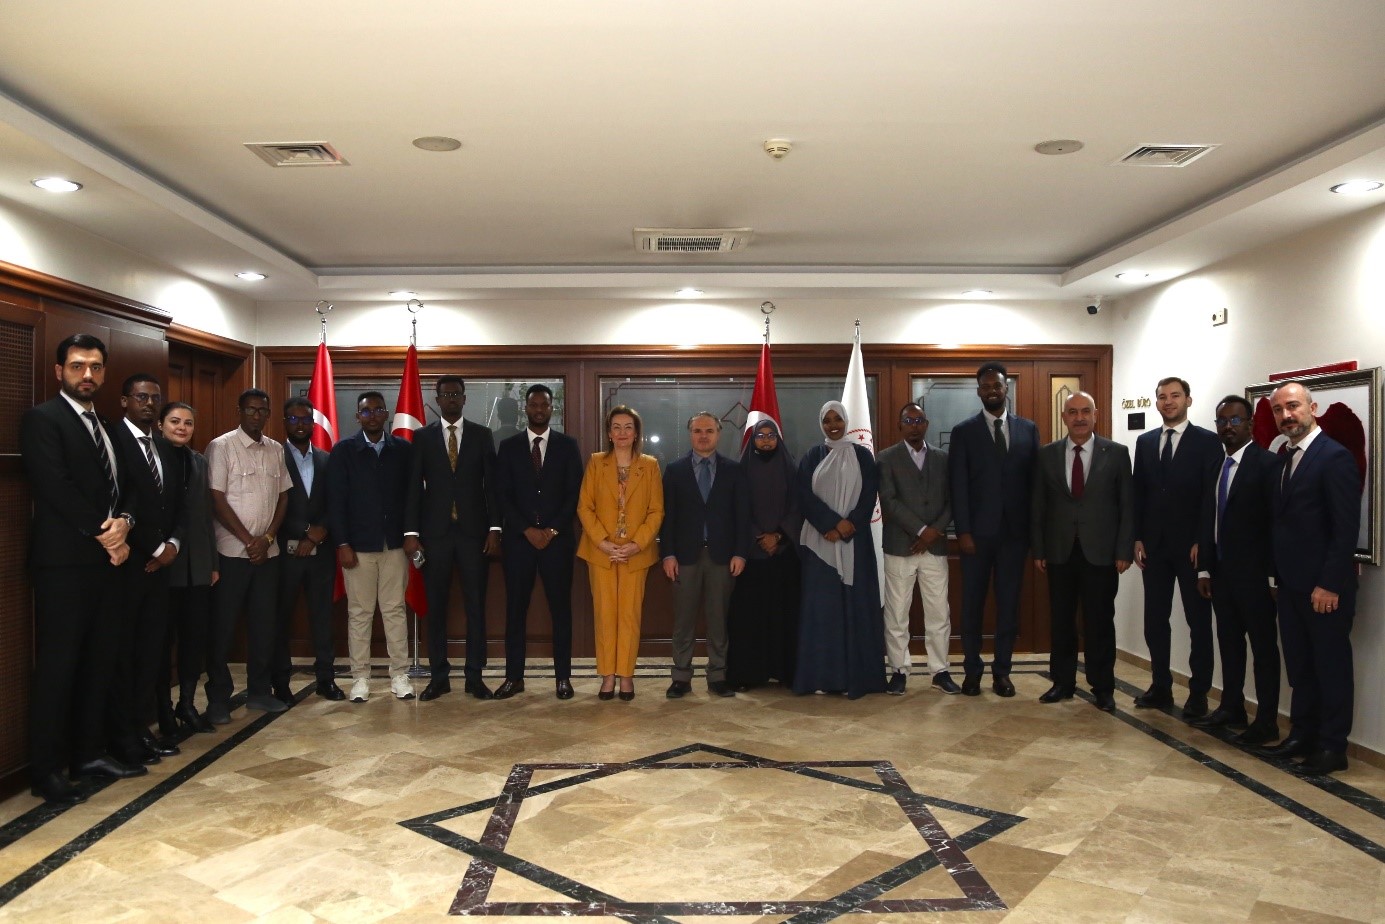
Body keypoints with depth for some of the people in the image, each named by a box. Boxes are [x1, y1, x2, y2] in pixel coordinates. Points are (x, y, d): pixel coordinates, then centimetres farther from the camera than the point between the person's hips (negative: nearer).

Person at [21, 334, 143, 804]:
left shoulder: (105, 427, 18)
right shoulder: (42, 419, -6)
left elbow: (123, 488, 14)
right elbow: (56, 488, -15)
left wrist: (123, 522, -6)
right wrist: (103, 533, -12)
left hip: (106, 560, 7)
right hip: (64, 562, -7)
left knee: (97, 663, 11)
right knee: (57, 667, -2)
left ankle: (89, 752, 21)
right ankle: (46, 770, 7)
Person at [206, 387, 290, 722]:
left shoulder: (276, 450, 9)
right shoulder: (221, 447, -6)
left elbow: (283, 497, 10)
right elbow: (216, 500, -9)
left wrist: (267, 538, -3)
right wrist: (249, 541, -10)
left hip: (268, 552, 5)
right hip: (231, 552, -5)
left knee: (264, 624, 10)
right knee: (222, 626, 2)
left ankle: (259, 692, 21)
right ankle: (218, 699, 11)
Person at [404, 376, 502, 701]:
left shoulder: (481, 435, 6)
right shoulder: (422, 437, 6)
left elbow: (491, 485, 4)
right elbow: (414, 487, 2)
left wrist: (494, 528, -4)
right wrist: (411, 532, -5)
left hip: (473, 531, 0)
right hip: (435, 532, 0)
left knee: (476, 605, 3)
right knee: (436, 607, 5)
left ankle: (475, 676, 11)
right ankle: (439, 676, 14)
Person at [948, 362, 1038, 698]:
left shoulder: (1028, 429, 8)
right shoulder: (963, 431, 2)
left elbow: (1035, 480, 6)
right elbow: (958, 486, -3)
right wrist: (963, 531, -9)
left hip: (1014, 531, 2)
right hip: (977, 532, -1)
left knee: (1009, 603, 6)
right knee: (972, 603, 4)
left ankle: (1002, 670, 16)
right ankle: (972, 670, 15)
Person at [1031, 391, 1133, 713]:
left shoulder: (1117, 453, 0)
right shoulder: (1048, 454, 5)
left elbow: (1127, 505, -1)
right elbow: (1038, 506, 6)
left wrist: (1124, 551, -6)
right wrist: (1038, 549, 3)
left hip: (1101, 552, -2)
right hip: (1059, 551, 2)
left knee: (1100, 622, 4)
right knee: (1061, 620, 9)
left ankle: (1102, 688, 17)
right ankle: (1063, 682, 20)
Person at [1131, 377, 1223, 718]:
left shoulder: (1208, 442, -3)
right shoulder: (1145, 442, 10)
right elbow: (1138, 493, 10)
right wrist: (1137, 538, 4)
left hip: (1192, 546, -4)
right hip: (1154, 546, 4)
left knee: (1199, 621, 5)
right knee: (1155, 620, 8)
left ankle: (1198, 693, 12)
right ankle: (1160, 687, 18)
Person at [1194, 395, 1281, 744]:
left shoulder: (1267, 463, -10)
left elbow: (1275, 522, -13)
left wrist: (1272, 575, -15)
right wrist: (1204, 569, 9)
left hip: (1253, 572, -7)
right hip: (1221, 571, 7)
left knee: (1263, 646, 3)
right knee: (1229, 641, 15)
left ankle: (1267, 722, 11)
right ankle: (1232, 707, 27)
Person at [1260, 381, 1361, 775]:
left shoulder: (1334, 457, -13)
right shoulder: (1283, 461, 12)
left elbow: (1347, 528, -17)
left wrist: (1329, 584, -19)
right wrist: (1279, 576, 10)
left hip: (1324, 588, -8)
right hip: (1291, 586, 8)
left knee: (1332, 666, 4)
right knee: (1299, 667, 15)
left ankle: (1333, 747, 15)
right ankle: (1302, 735, 25)